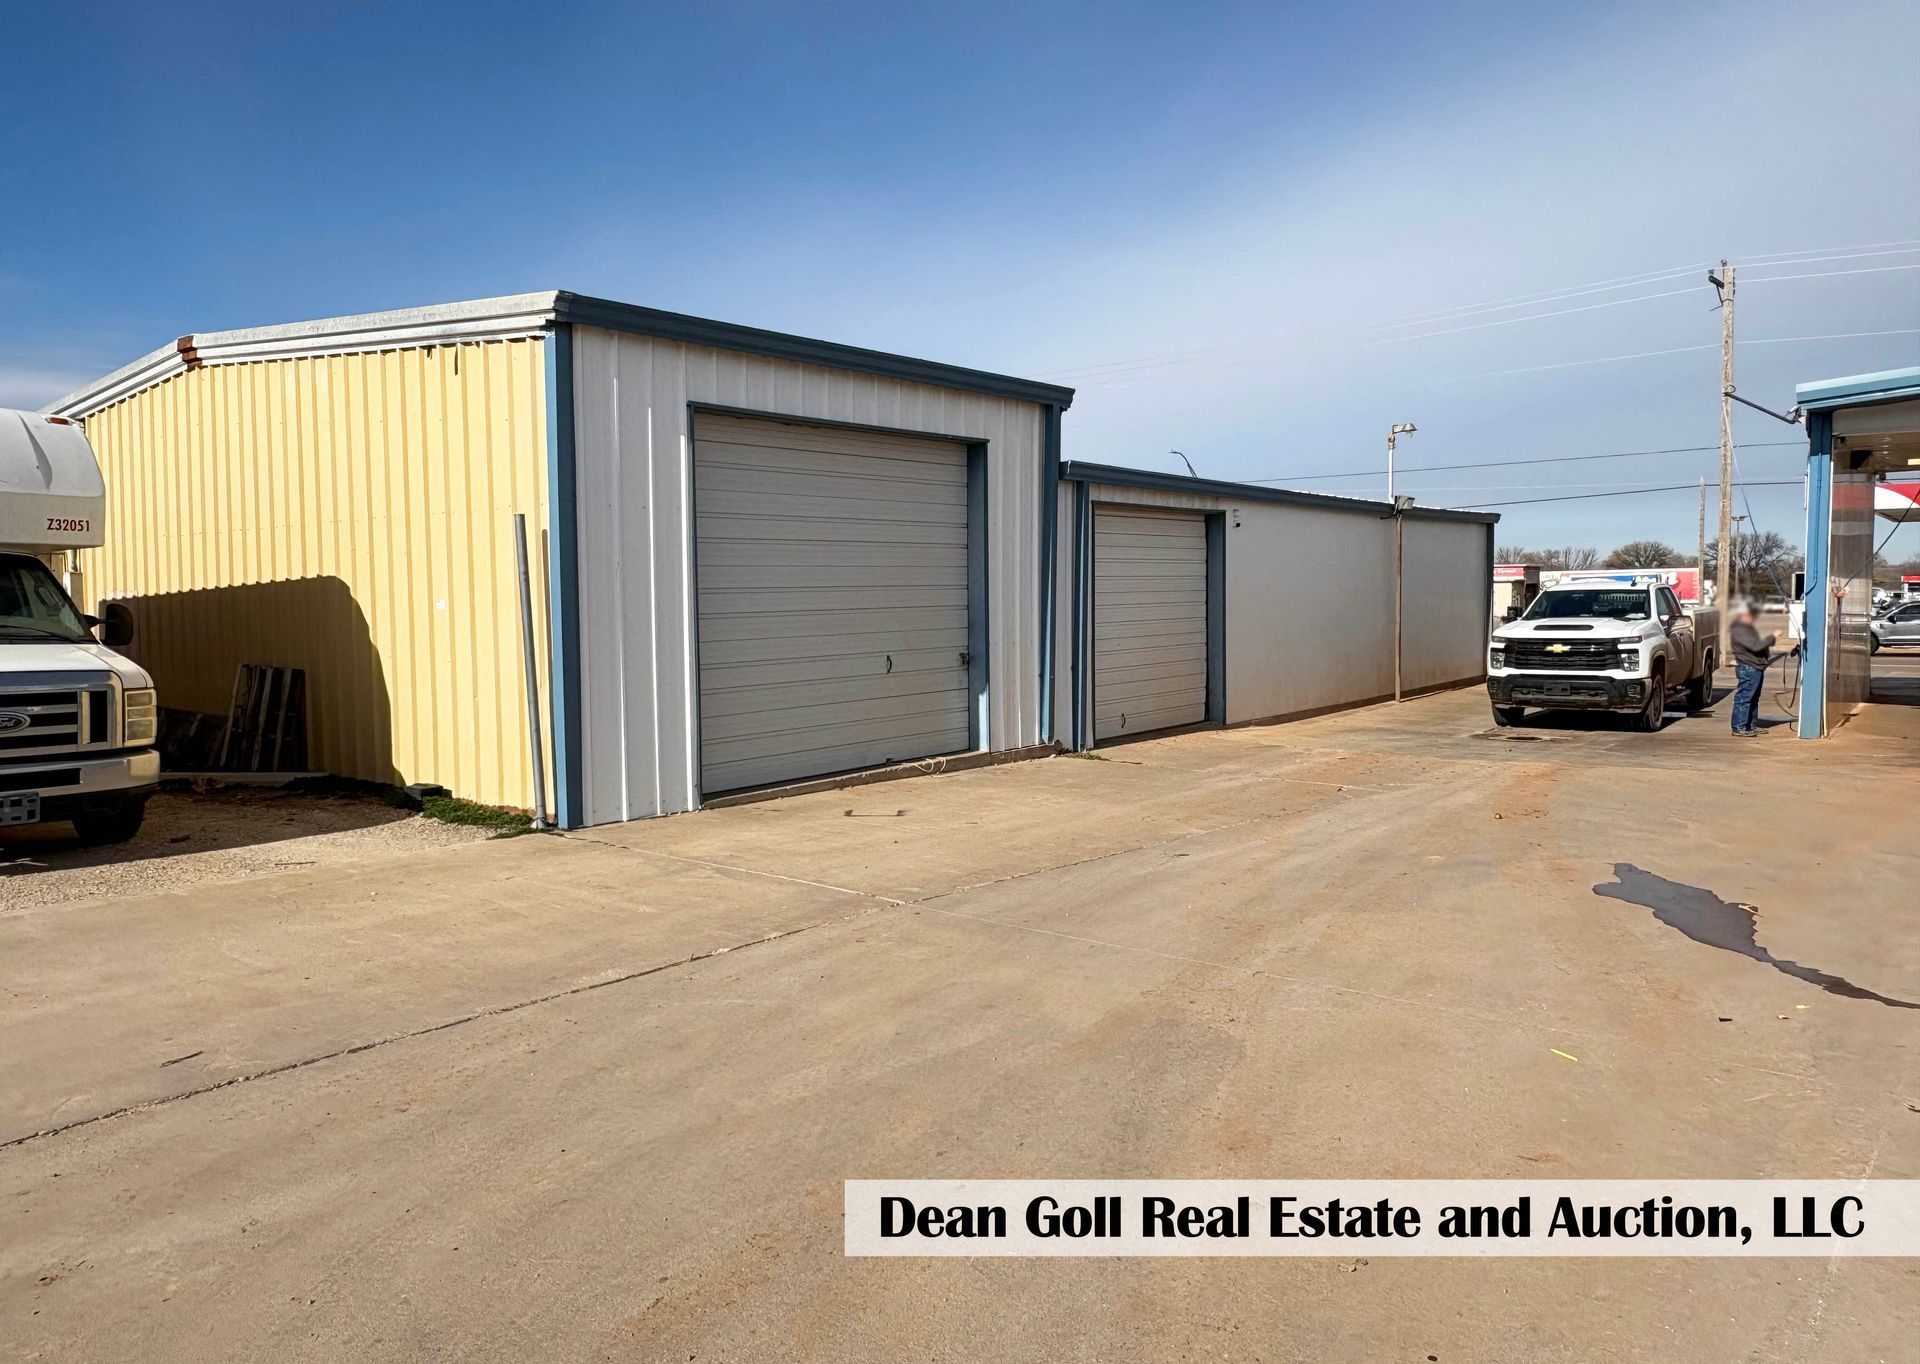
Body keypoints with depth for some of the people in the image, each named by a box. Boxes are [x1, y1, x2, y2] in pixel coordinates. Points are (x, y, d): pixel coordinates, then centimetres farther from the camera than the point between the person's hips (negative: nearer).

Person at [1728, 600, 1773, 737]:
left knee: (1754, 698, 15)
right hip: (1747, 668, -11)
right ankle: (1739, 727, -5)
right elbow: (1755, 646, -23)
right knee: (1744, 697, -8)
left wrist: (1767, 649, 19)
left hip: (1756, 667, 11)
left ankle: (1750, 726, 23)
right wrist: (1771, 638, -15)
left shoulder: (1747, 628, 18)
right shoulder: (1739, 630, -17)